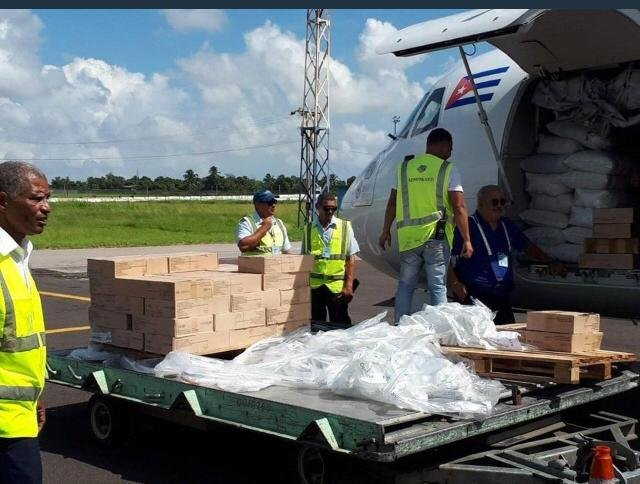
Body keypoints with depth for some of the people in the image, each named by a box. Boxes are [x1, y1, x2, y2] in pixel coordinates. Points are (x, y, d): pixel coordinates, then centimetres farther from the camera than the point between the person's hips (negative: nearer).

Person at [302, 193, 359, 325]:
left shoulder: (345, 226, 5)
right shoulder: (309, 229, 9)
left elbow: (351, 259, 2)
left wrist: (349, 285, -7)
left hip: (337, 286, -2)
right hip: (314, 286, 2)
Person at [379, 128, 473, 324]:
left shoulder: (404, 167, 9)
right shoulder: (448, 170, -2)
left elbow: (392, 203, 12)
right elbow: (459, 208, -8)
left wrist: (386, 232, 21)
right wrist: (466, 240, -5)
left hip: (407, 237, 3)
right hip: (437, 237, -3)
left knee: (405, 285, 12)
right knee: (438, 286, 2)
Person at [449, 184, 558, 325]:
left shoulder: (507, 226, 17)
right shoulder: (468, 226, -5)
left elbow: (528, 247, 29)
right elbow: (449, 259, -7)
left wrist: (550, 263, 24)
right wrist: (455, 283, -19)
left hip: (502, 297, 7)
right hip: (474, 296, -7)